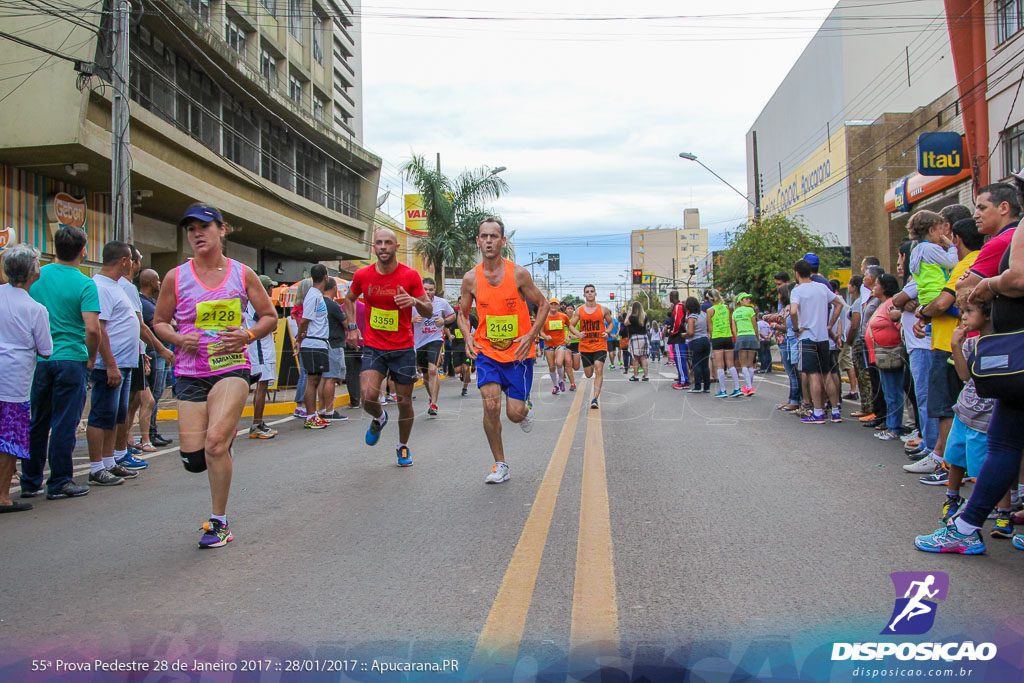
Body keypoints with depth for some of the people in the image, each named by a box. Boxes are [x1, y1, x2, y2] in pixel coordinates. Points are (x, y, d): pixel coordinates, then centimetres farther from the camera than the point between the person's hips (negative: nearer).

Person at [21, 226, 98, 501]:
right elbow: (92, 328, -19)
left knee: (36, 423, 14)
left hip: (37, 360, 5)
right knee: (64, 423, 3)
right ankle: (59, 483, 9)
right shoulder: (85, 284, -10)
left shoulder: (36, 276, 4)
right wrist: (91, 358, -4)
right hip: (71, 359, -4)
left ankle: (30, 482, 21)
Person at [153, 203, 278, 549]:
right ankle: (225, 443, 37)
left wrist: (248, 335, -9)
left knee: (215, 443, -21)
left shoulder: (242, 274, 3)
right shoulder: (176, 277, 4)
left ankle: (219, 523, -4)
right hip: (190, 373, 2)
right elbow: (159, 321, 14)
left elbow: (270, 316, 10)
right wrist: (179, 339, -7)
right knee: (194, 460, -2)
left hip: (232, 368, -2)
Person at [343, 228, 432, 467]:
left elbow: (429, 311, -4)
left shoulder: (410, 275, -7)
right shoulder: (362, 275, -2)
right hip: (373, 347, 1)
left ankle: (403, 446, 29)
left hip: (403, 349, -1)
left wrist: (414, 301, -25)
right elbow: (349, 299, 18)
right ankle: (379, 418, 20)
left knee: (405, 402, 5)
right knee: (368, 397, -17)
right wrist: (352, 327, 7)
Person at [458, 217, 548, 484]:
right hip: (487, 352, 1)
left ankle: (526, 409, 37)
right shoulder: (471, 279, -2)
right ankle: (500, 465, 4)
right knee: (491, 405, -14)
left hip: (519, 352, -1)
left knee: (515, 414, -3)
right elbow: (463, 313, 13)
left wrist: (531, 335, -11)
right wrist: (467, 336, -7)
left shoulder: (518, 273, -8)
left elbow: (543, 305, 2)